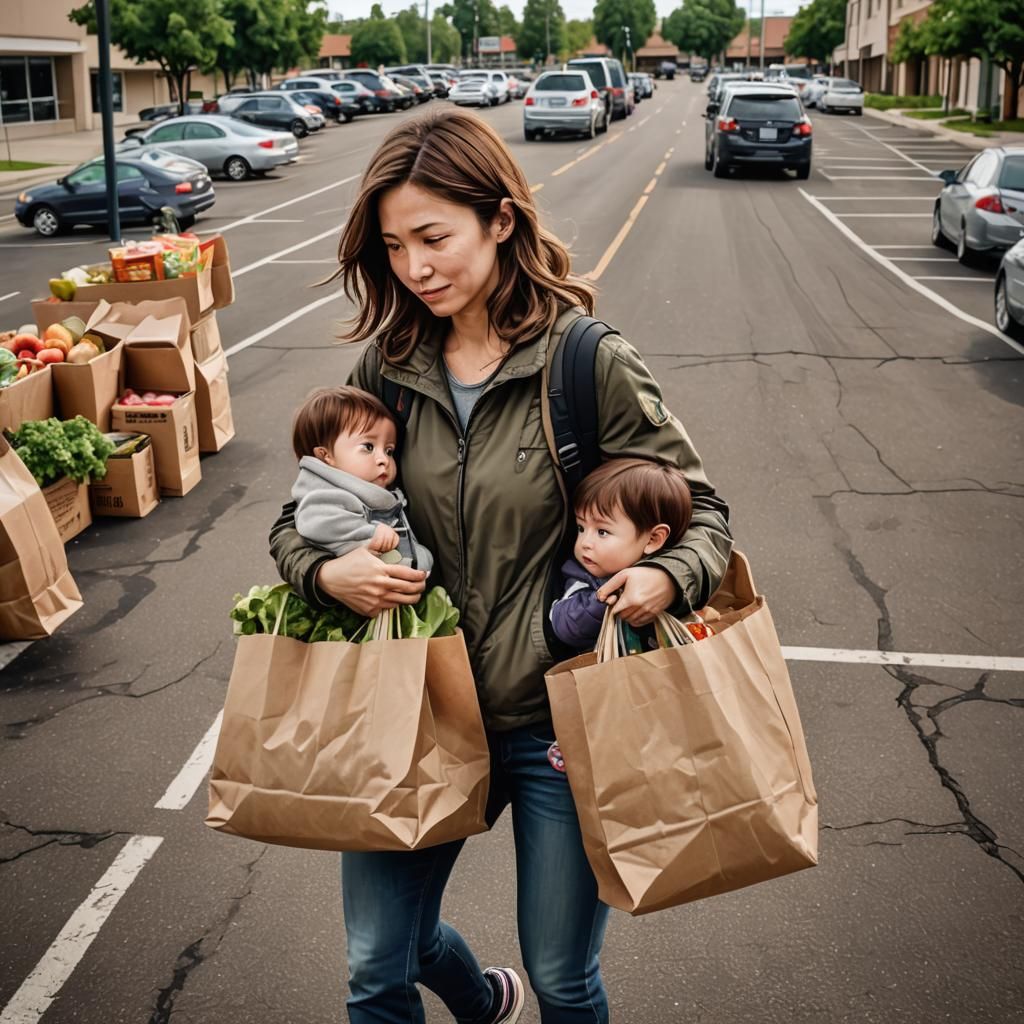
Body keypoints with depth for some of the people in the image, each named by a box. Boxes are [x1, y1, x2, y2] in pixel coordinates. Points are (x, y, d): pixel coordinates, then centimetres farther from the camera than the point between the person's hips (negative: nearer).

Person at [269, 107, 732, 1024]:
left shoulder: (591, 364, -12)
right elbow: (299, 517, 8)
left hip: (556, 719, -3)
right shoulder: (388, 369, -1)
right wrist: (325, 572, -14)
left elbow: (701, 509, -4)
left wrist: (668, 578, -26)